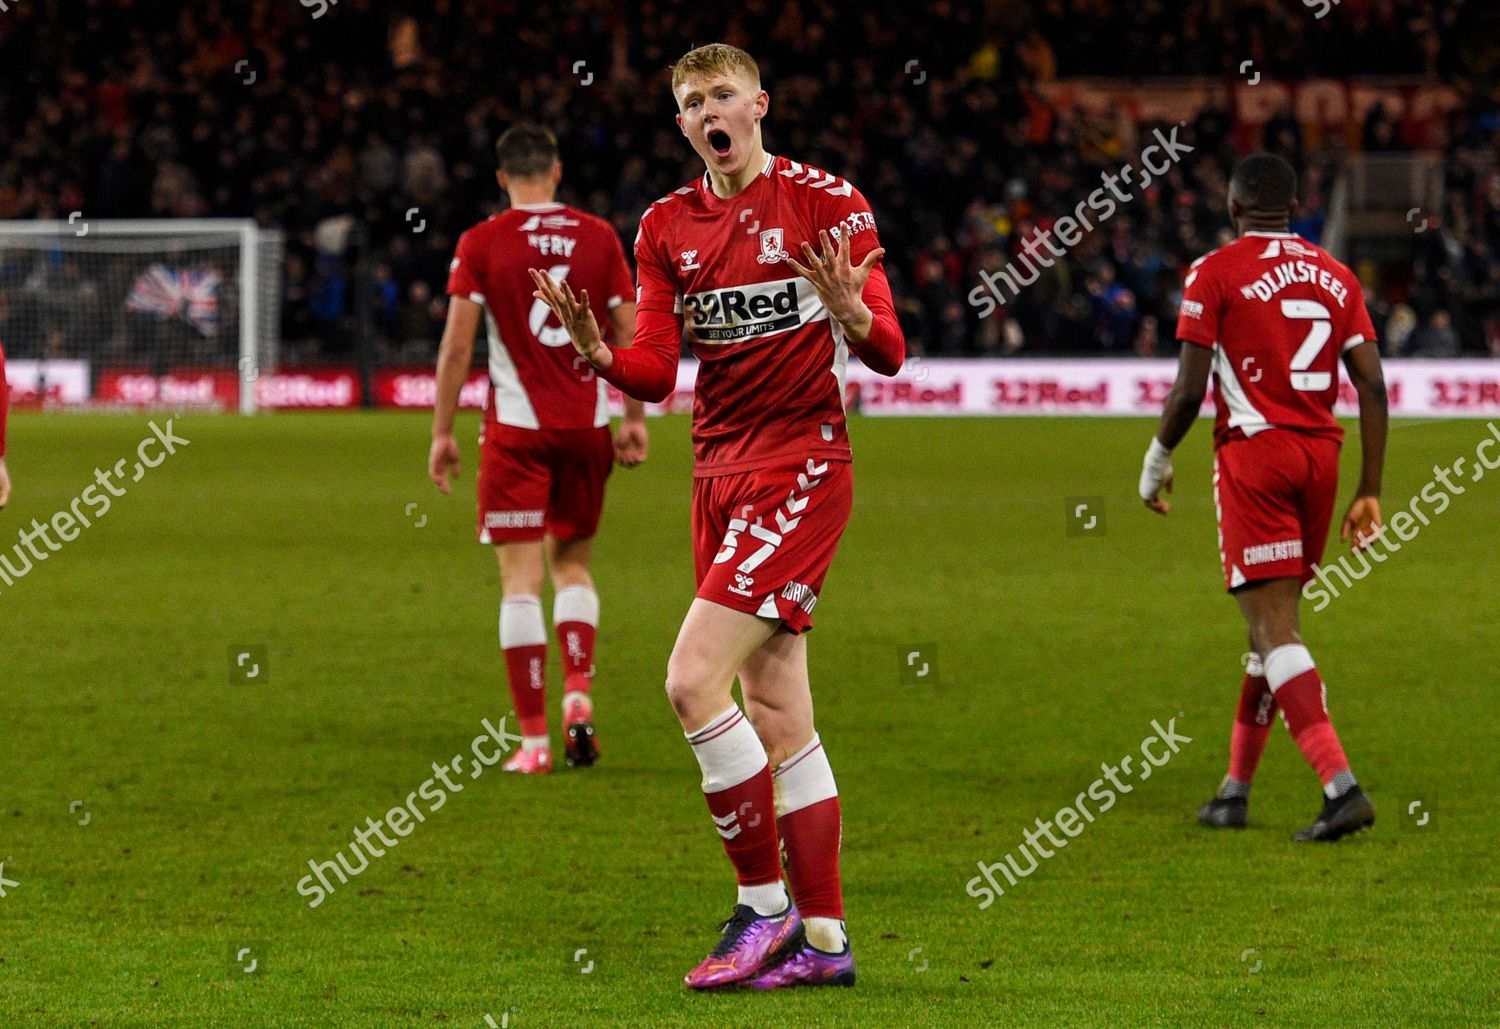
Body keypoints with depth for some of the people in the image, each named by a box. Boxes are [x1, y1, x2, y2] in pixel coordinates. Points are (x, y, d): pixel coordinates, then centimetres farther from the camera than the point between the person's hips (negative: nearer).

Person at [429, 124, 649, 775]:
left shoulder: (482, 243, -3)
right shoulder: (598, 237, 3)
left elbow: (456, 345, -6)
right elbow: (630, 334, 4)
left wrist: (442, 433, 0)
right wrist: (634, 421, 12)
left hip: (517, 427, -2)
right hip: (587, 425, 3)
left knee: (520, 580, -1)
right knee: (572, 563, 19)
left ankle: (534, 739, -4)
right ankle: (578, 692, -1)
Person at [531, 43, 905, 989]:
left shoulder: (827, 202, -6)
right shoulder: (668, 226, 11)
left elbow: (889, 354, -9)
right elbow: (655, 373, 6)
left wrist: (851, 313, -32)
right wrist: (596, 351, -15)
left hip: (802, 467, -6)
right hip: (721, 475, 6)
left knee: (694, 681, -17)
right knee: (777, 714, 6)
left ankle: (765, 906, -7)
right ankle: (822, 938, 10)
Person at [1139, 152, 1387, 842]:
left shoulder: (1216, 274, -3)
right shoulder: (1335, 276, 11)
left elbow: (1189, 391, -8)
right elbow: (1372, 388, 6)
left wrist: (1158, 461, 8)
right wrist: (1370, 490, 11)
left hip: (1253, 454, -5)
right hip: (1320, 453, 6)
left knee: (1274, 628, -8)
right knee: (1273, 621, 16)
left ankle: (1340, 783, -22)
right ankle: (1235, 791, 23)